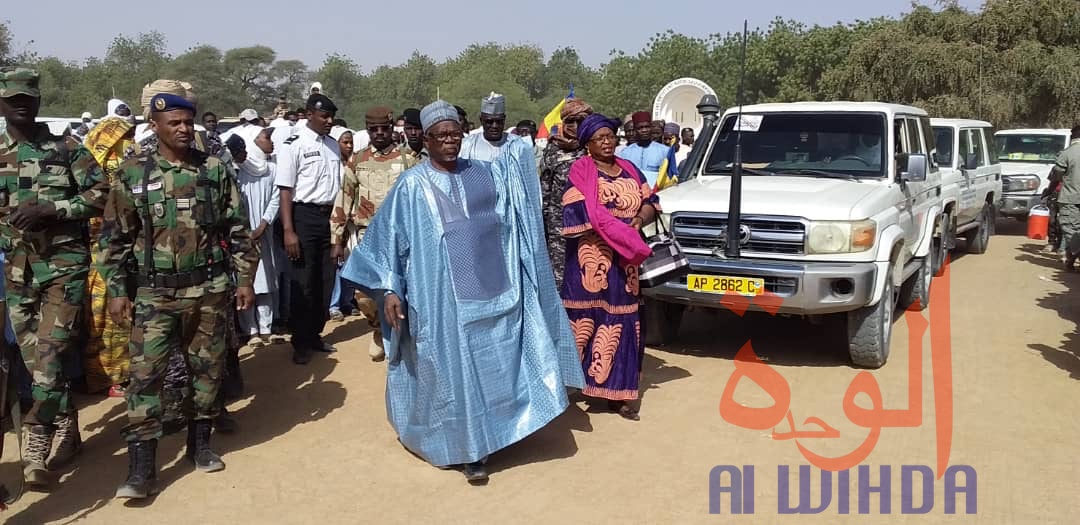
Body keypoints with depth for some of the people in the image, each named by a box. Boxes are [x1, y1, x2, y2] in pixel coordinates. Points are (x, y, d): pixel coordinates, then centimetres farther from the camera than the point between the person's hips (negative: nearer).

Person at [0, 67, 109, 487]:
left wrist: (49, 209, -14)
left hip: (63, 262, -3)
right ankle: (67, 431, 21)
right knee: (36, 357, 7)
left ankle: (35, 442, -4)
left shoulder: (66, 148, 2)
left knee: (50, 352, -11)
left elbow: (101, 193, -3)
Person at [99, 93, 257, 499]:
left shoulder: (216, 170, 2)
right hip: (155, 291, -1)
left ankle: (200, 442, 29)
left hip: (210, 288, 1)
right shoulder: (133, 173, 0)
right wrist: (117, 291, -2)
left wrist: (245, 278, 1)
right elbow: (116, 237, 3)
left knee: (208, 367, 10)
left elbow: (238, 228, 5)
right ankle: (142, 468, 1)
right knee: (145, 373, -4)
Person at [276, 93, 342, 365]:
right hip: (304, 215, -6)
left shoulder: (333, 145, 10)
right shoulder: (295, 145, -9)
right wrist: (288, 231, -17)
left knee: (326, 280, 13)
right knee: (303, 281, 2)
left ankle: (315, 334, 28)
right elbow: (285, 190, -11)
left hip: (330, 216, 6)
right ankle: (300, 342, 14)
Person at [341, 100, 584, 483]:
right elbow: (389, 239, -2)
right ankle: (468, 449, 14)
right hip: (443, 297, -4)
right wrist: (389, 289, -8)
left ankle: (484, 436, 28)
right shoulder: (412, 185, -2)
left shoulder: (485, 174, 10)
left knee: (495, 366, 10)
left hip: (494, 291, 5)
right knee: (455, 371, 2)